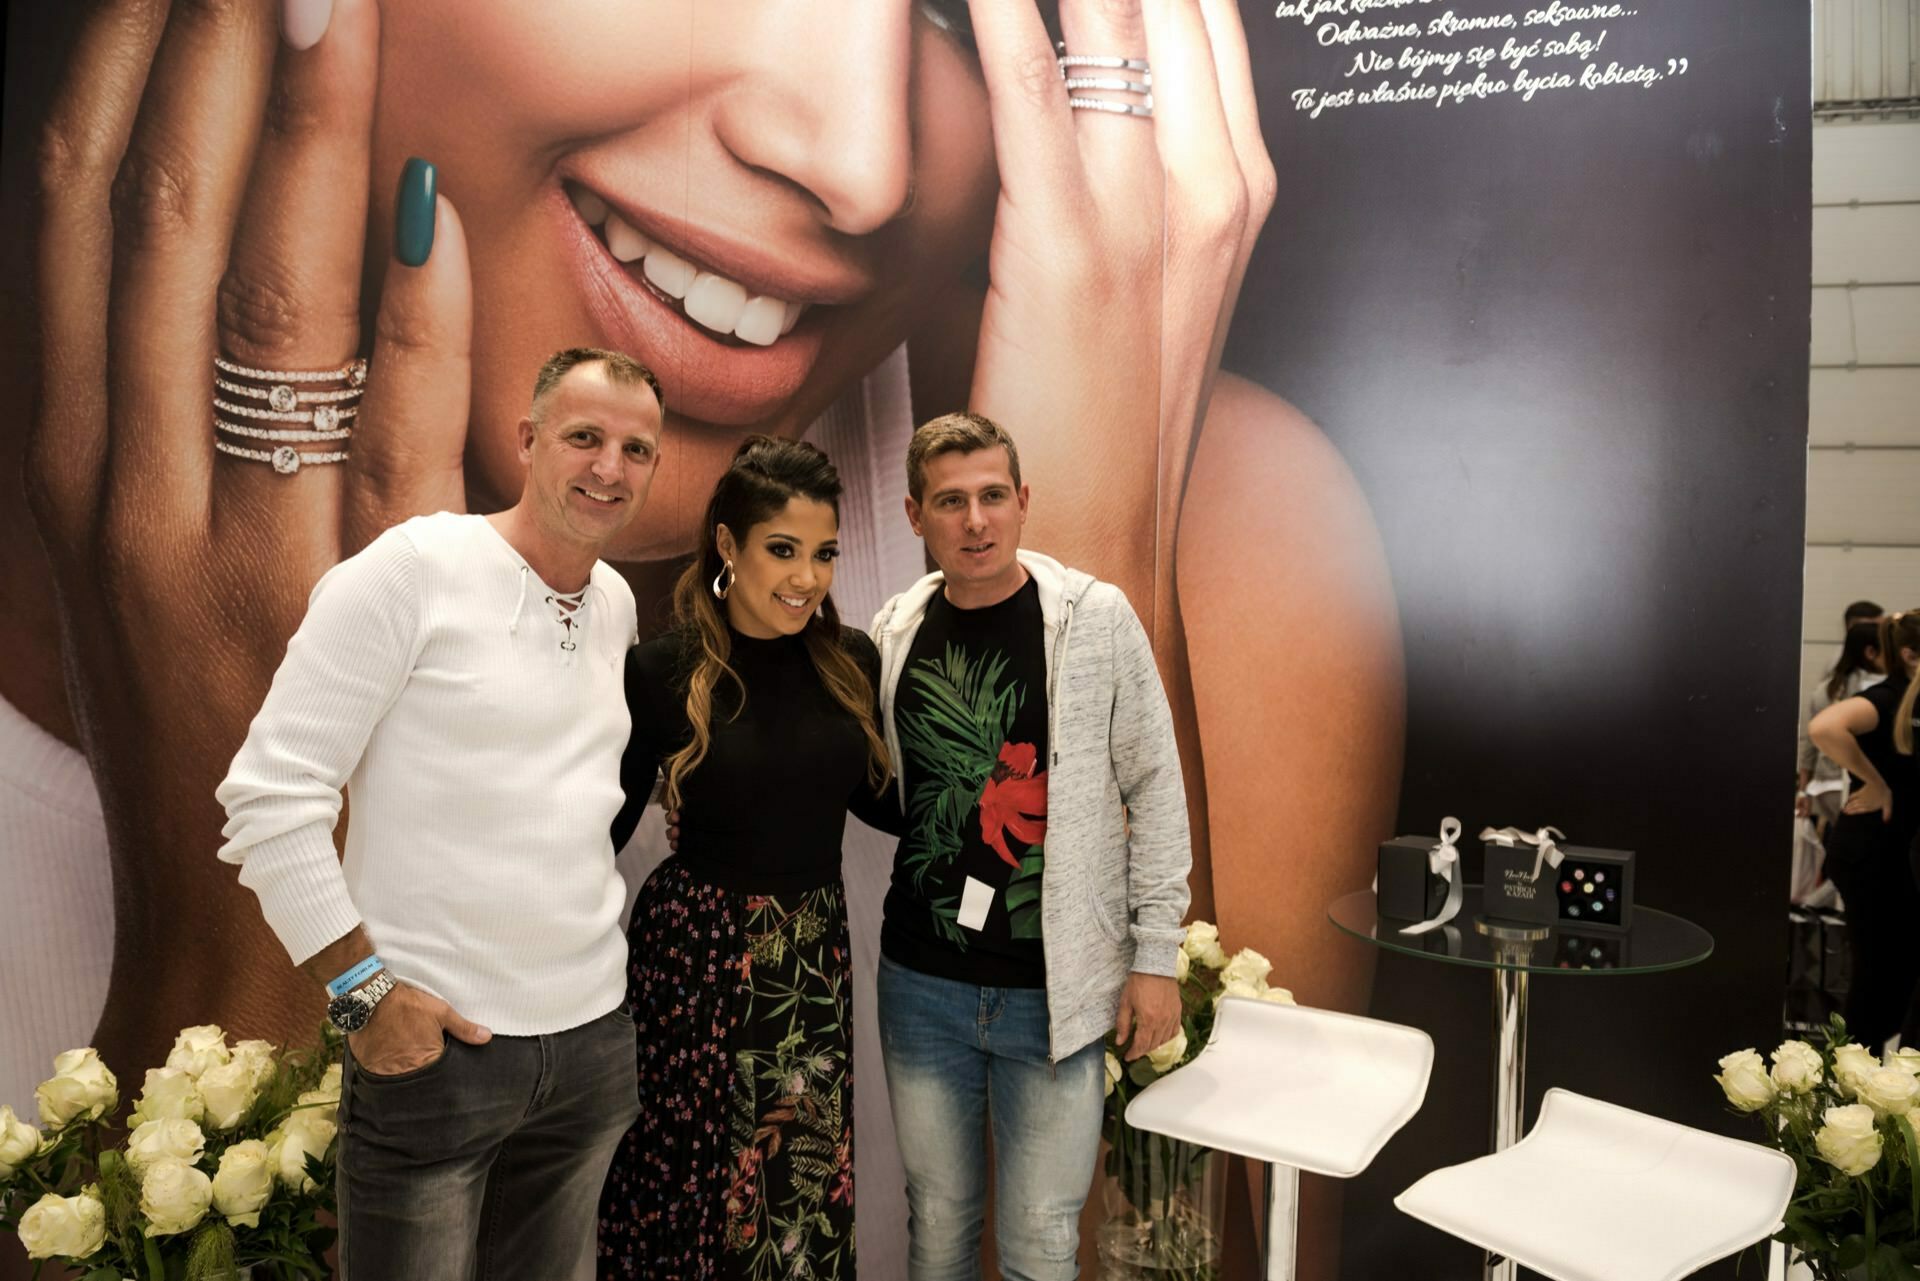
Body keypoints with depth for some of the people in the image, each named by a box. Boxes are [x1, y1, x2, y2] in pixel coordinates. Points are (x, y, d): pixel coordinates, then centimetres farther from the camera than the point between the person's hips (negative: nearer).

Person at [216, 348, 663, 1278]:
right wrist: (365, 991, -14)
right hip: (433, 1040, -6)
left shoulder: (617, 604, 9)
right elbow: (269, 796, -13)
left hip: (596, 1037, 6)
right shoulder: (414, 568, -11)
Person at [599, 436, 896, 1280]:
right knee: (685, 1187, 11)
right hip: (693, 954, -3)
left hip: (814, 956, 3)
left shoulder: (851, 661, 0)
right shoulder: (662, 670, -11)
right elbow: (603, 827, -3)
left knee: (806, 1195, 11)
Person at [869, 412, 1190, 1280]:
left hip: (1056, 992, -3)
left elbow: (1155, 791, -4)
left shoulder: (1096, 619, -8)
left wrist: (1156, 956, -6)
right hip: (921, 985, 3)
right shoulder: (893, 633, 1)